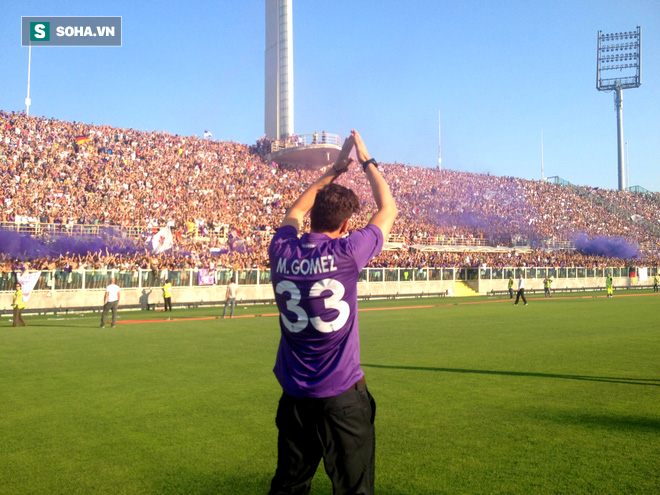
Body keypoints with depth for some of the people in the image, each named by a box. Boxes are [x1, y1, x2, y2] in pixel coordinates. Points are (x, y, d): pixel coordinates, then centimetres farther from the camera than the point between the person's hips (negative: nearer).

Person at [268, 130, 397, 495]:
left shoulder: (282, 251, -5)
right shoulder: (346, 253, -16)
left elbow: (295, 211, 19)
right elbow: (389, 208, 1)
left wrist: (334, 169, 23)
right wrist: (365, 160, 12)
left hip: (294, 397, 5)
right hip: (342, 397, -4)